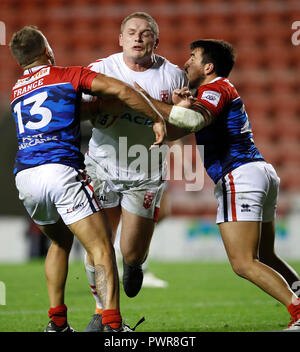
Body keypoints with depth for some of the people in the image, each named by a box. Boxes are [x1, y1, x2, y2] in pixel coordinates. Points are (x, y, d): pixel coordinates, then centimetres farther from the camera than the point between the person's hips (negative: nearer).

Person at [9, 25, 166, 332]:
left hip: (24, 176, 6)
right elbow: (122, 90, -2)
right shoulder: (70, 76, 9)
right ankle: (112, 325, -21)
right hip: (61, 170, -6)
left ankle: (56, 322, 22)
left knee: (60, 241, 27)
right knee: (102, 249, -5)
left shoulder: (16, 91, 24)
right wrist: (158, 119, 7)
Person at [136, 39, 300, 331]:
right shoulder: (221, 90, 26)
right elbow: (173, 133, 19)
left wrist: (149, 102, -24)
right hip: (263, 173, 10)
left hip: (240, 175, -10)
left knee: (244, 263, -13)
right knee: (264, 258, 17)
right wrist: (179, 106, -1)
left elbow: (195, 120, -28)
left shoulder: (216, 88, -5)